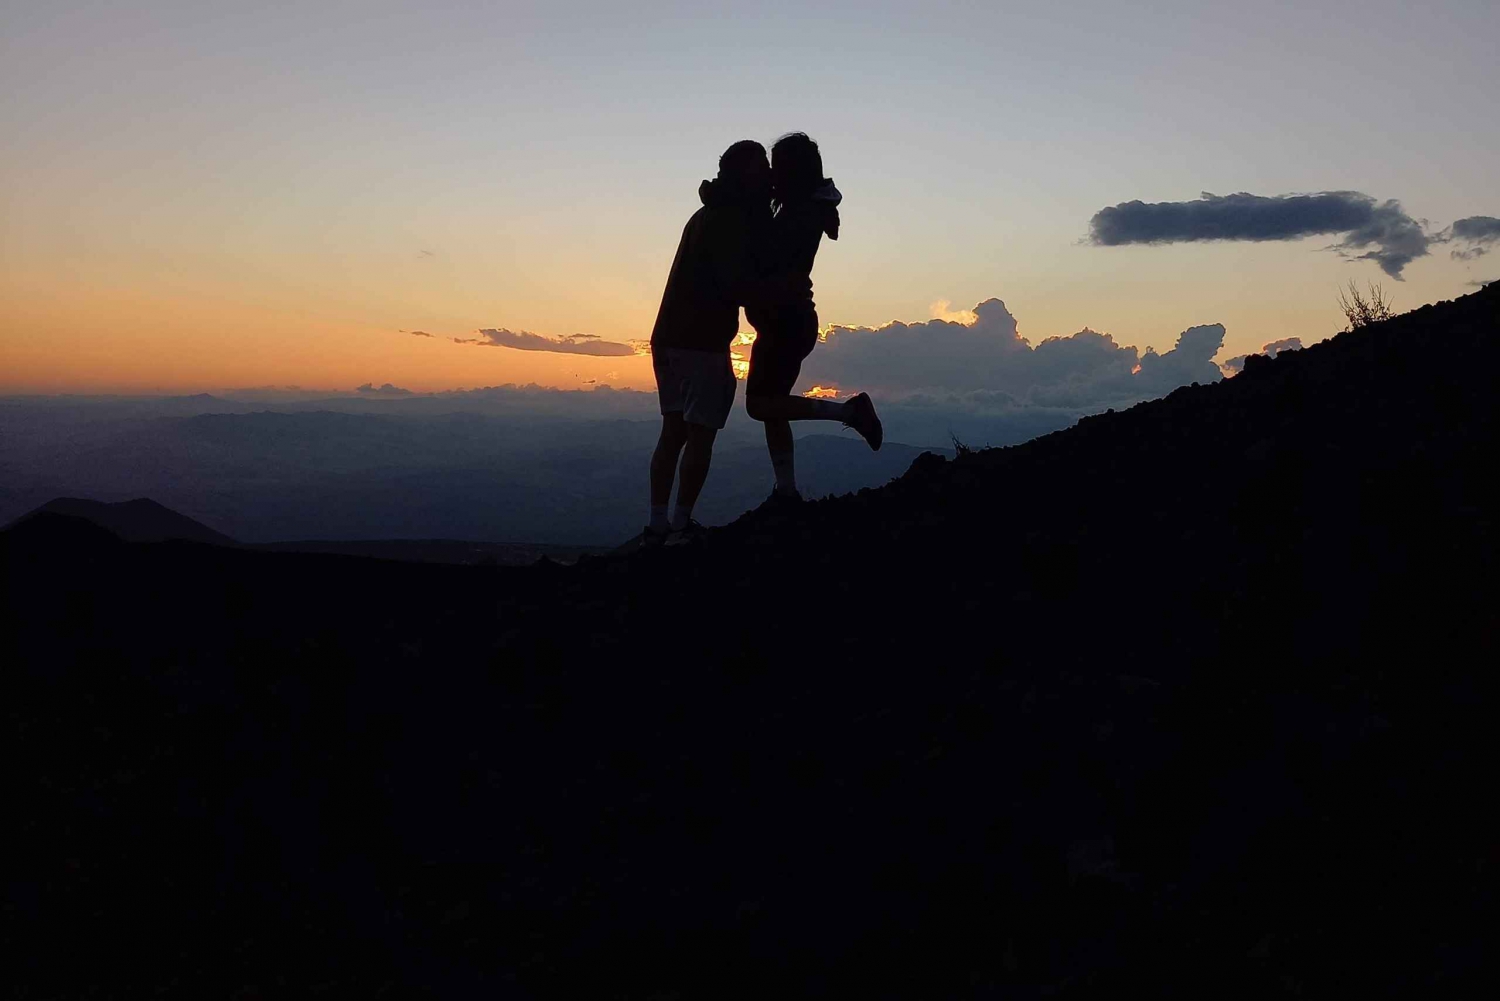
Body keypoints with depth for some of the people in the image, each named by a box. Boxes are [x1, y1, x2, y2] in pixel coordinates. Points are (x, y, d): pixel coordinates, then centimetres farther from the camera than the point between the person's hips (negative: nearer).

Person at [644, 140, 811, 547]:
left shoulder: (710, 215, 22)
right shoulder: (732, 220, -11)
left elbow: (748, 267, 23)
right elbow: (737, 287, -19)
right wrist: (790, 291, -9)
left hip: (669, 338, 9)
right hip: (702, 344, -9)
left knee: (673, 431, 11)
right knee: (700, 434, -3)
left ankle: (657, 524, 12)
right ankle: (681, 525, -1)